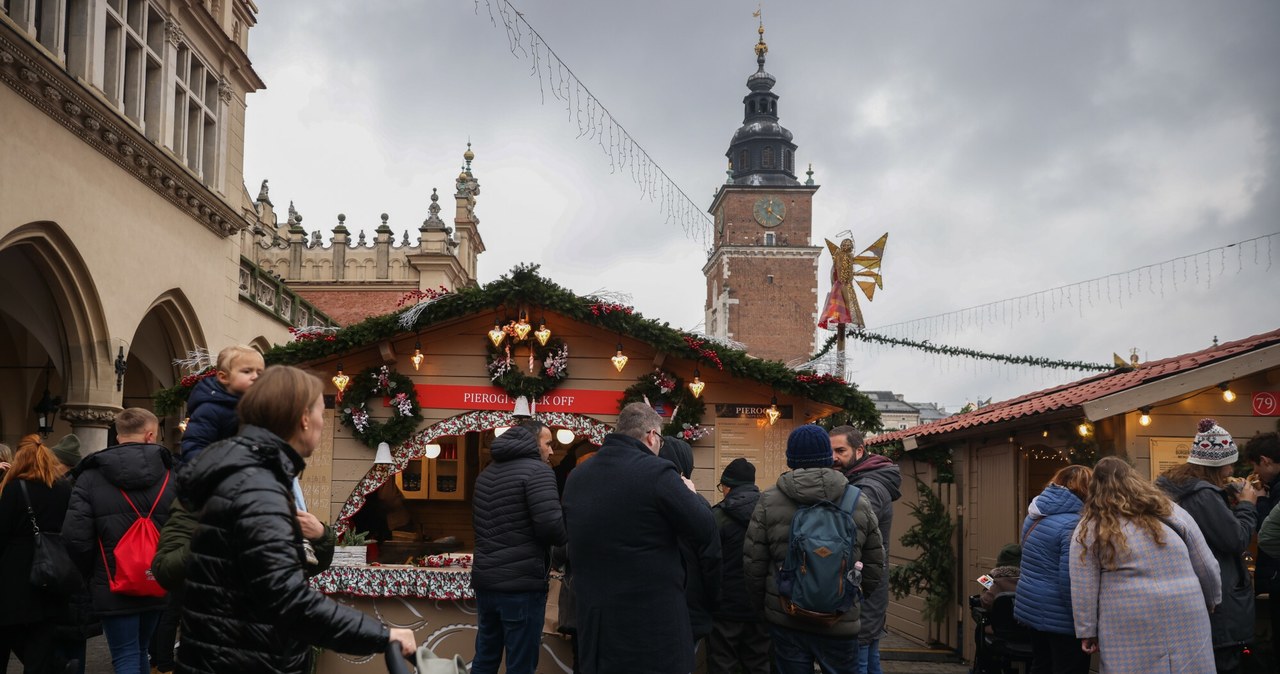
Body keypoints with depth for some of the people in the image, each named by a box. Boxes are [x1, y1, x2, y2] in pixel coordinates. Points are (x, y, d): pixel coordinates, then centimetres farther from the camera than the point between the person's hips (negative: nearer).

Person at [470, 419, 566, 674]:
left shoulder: (486, 473, 15)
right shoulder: (537, 470, -11)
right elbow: (552, 526, -22)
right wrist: (564, 537, -1)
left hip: (484, 581, 8)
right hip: (521, 584, -8)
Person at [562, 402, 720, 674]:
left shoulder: (576, 477, 8)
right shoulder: (657, 472, -14)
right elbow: (706, 530, -9)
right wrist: (689, 494, 8)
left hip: (594, 616, 6)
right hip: (652, 621, -6)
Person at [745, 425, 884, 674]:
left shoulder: (769, 501, -3)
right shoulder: (860, 503, 0)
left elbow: (753, 565, 0)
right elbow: (875, 568, 6)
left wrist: (760, 607, 16)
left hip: (786, 622, 0)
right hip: (840, 624, 0)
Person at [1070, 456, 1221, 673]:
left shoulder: (1089, 527, 0)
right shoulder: (1170, 511, 8)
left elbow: (1083, 590, -3)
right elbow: (1207, 568, 12)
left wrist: (1088, 632, 5)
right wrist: (1212, 601, 27)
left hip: (1128, 630, -3)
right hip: (1185, 620, 3)